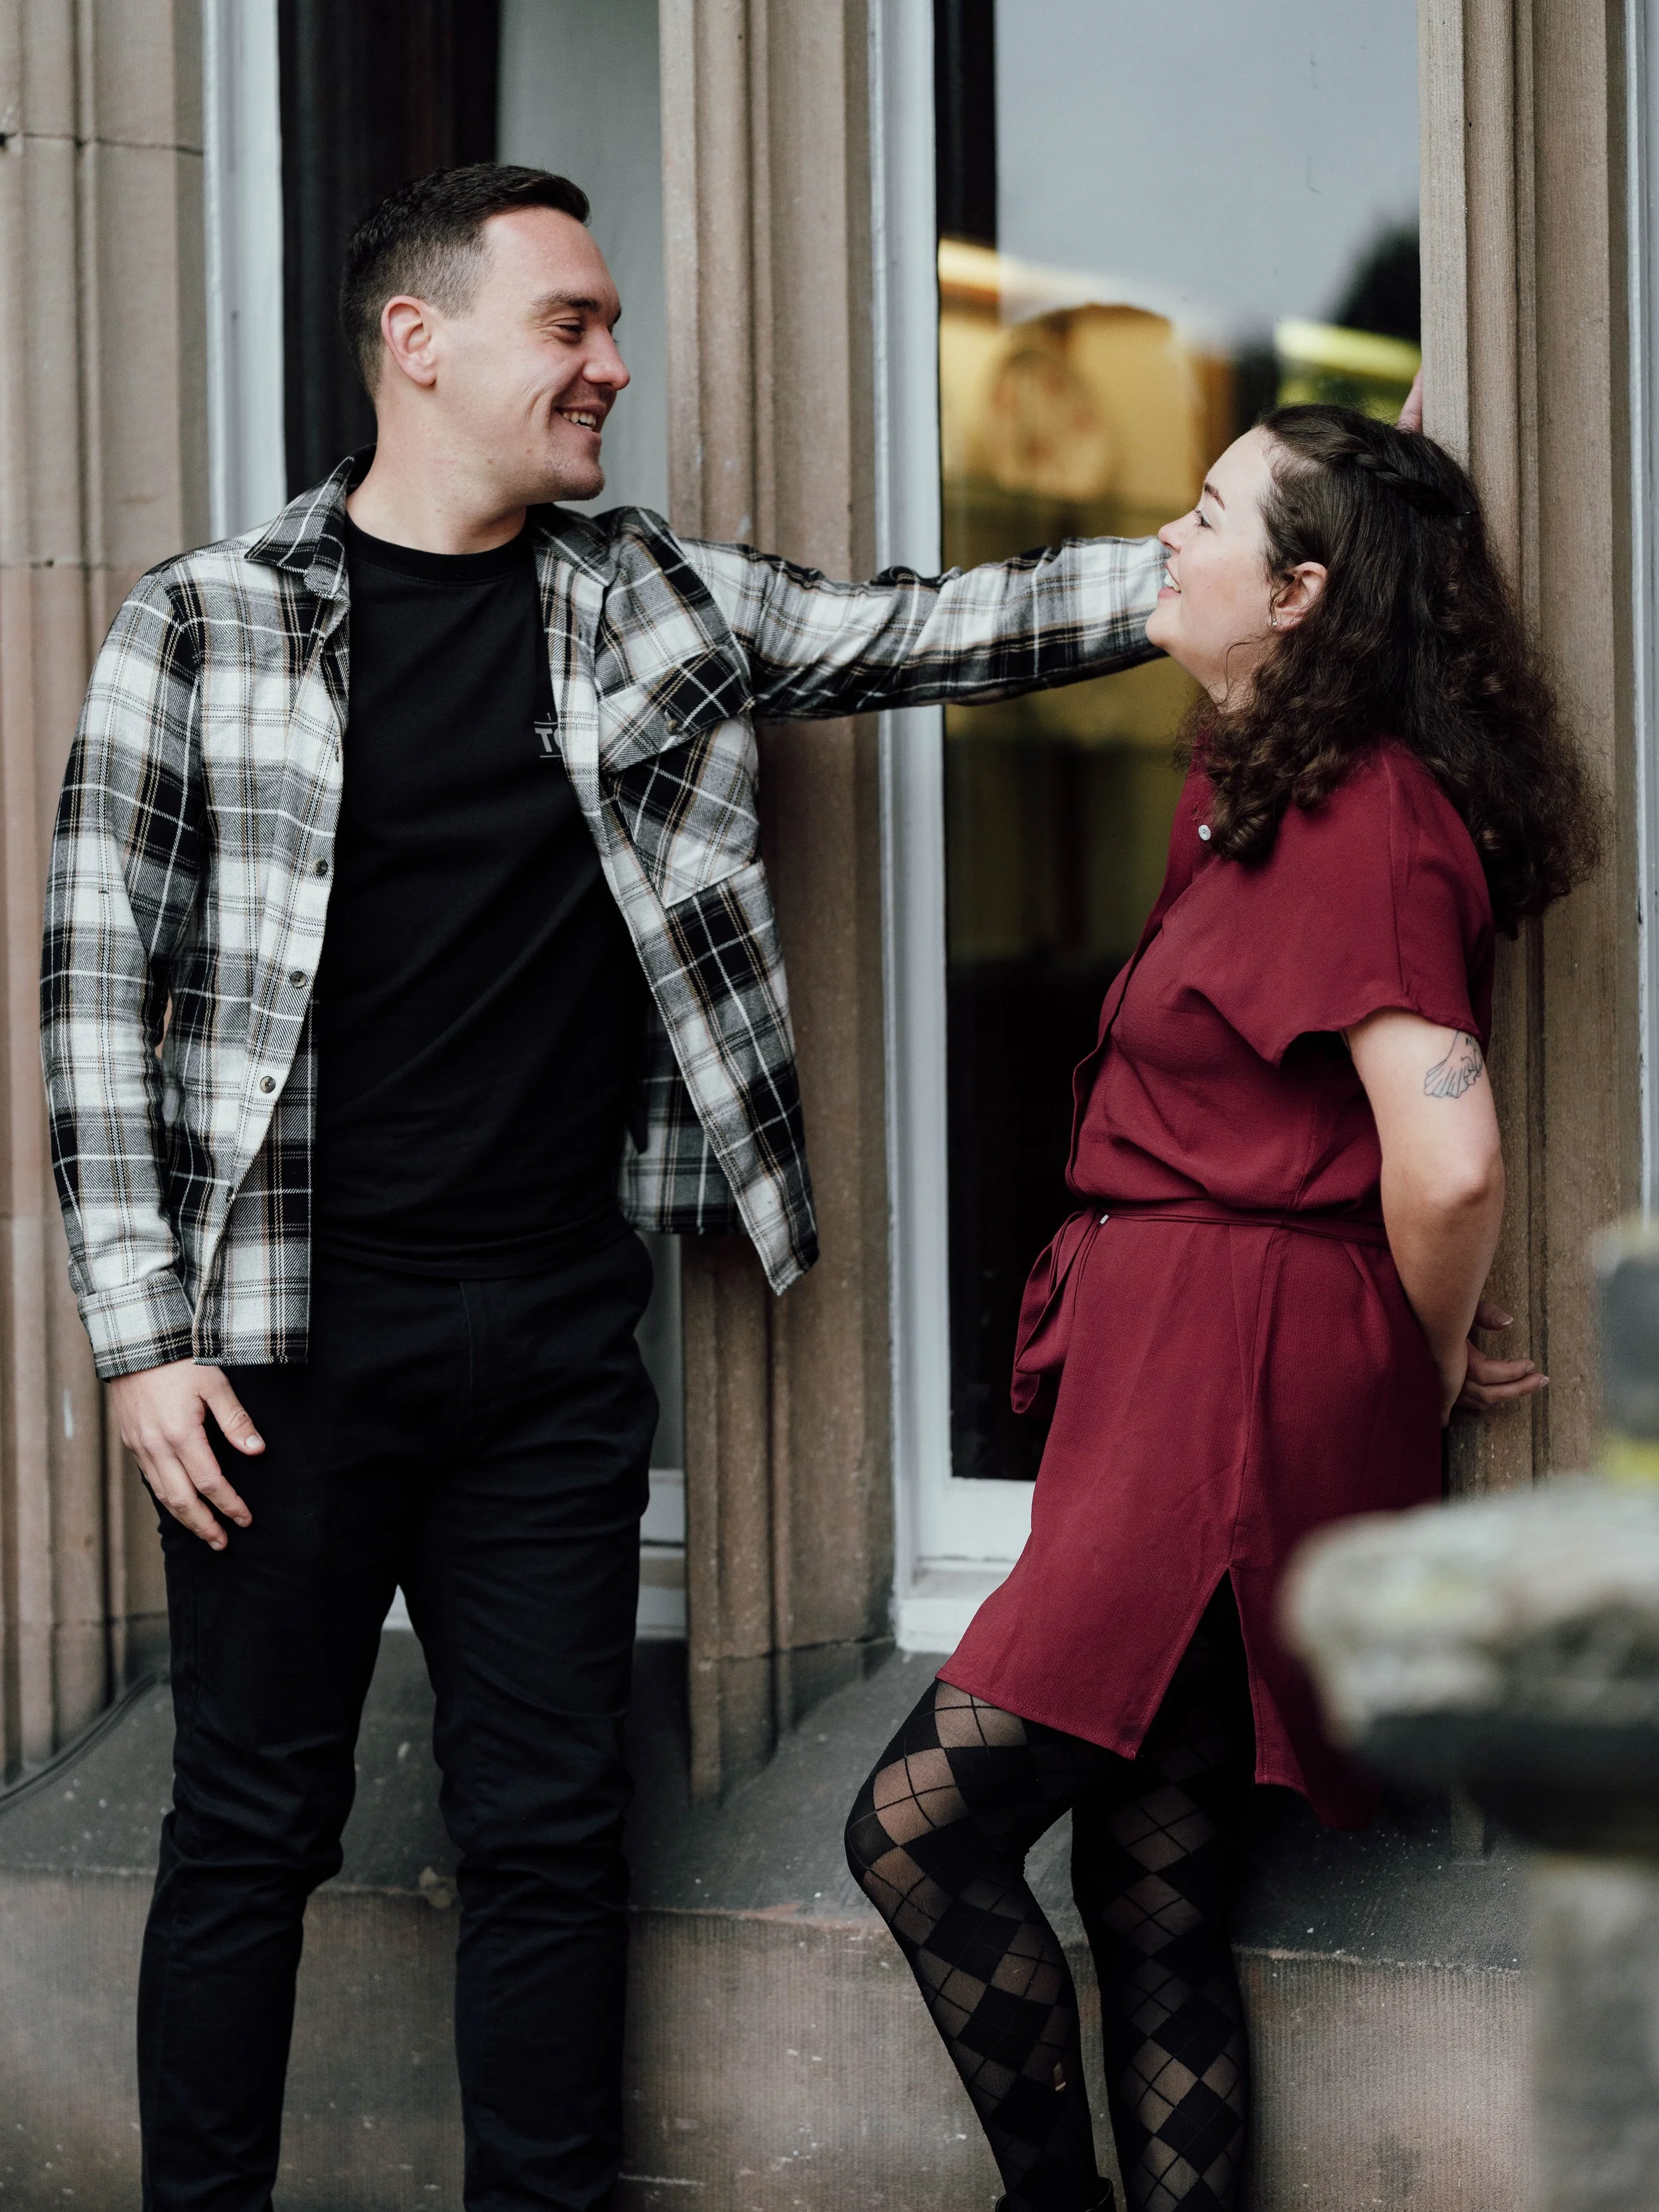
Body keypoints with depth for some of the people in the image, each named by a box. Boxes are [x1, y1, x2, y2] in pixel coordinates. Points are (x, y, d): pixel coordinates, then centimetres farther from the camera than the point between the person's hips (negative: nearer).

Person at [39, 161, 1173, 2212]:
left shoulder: (656, 606, 9)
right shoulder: (204, 623, -2)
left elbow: (938, 630, 6)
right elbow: (99, 982, -3)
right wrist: (142, 1331, -8)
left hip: (558, 1344, 3)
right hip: (291, 1339, -3)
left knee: (549, 1830, 7)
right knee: (250, 1828, 3)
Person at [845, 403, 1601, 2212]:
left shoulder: (1362, 825, -15)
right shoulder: (1254, 794, 17)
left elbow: (1447, 1164, -25)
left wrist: (1433, 1363, -8)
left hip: (1237, 1396, -10)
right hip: (1174, 1384, 10)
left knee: (921, 1827, -11)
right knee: (1150, 1896, 9)